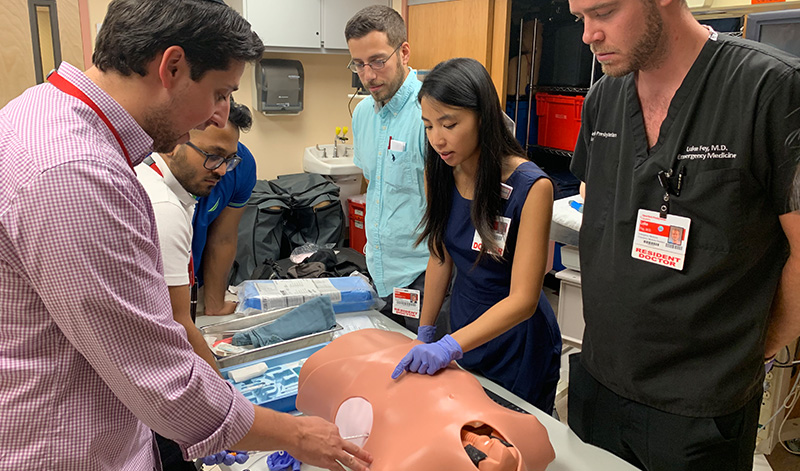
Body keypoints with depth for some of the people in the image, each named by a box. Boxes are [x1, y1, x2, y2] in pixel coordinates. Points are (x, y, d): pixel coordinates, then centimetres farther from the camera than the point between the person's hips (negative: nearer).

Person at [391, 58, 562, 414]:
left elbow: (523, 299, -27)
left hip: (516, 344, -5)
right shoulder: (440, 174, -7)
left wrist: (449, 346, -37)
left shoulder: (531, 186, -24)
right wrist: (424, 332, 8)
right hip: (462, 326, 5)